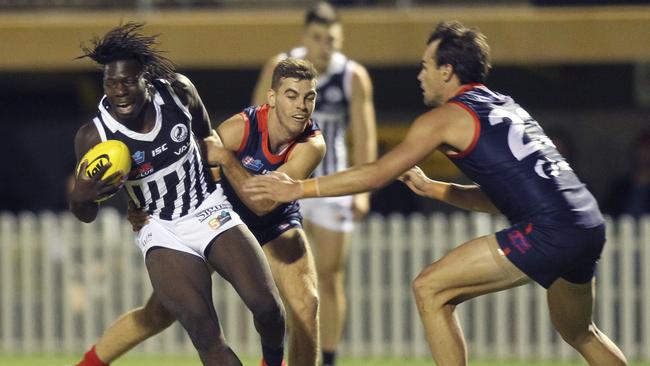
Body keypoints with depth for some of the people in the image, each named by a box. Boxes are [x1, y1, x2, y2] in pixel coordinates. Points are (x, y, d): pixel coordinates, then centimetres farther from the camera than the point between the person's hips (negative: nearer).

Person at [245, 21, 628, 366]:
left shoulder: (446, 118, 2)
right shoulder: (504, 107, 25)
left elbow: (376, 175, 1)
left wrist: (297, 189, 7)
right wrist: (432, 189, 31)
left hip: (547, 231, -8)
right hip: (589, 227, 8)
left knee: (431, 289, 0)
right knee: (580, 333, 30)